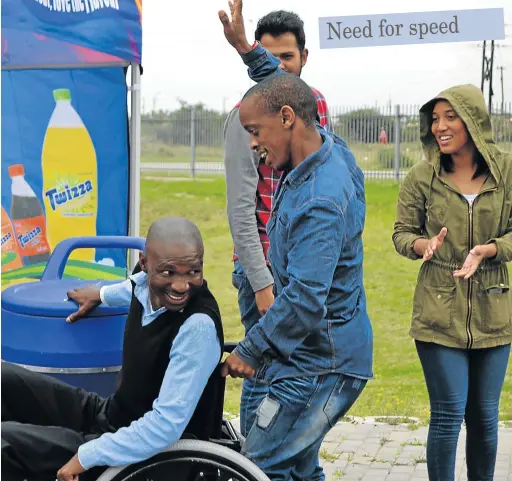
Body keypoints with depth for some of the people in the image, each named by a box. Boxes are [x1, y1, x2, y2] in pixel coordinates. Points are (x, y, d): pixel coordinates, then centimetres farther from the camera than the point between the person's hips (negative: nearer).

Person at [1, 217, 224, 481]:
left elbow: (167, 426, -31)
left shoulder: (199, 327, -29)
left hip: (143, 449, -8)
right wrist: (102, 294, 37)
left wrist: (86, 456, -26)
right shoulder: (147, 281, -7)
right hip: (109, 412, 8)